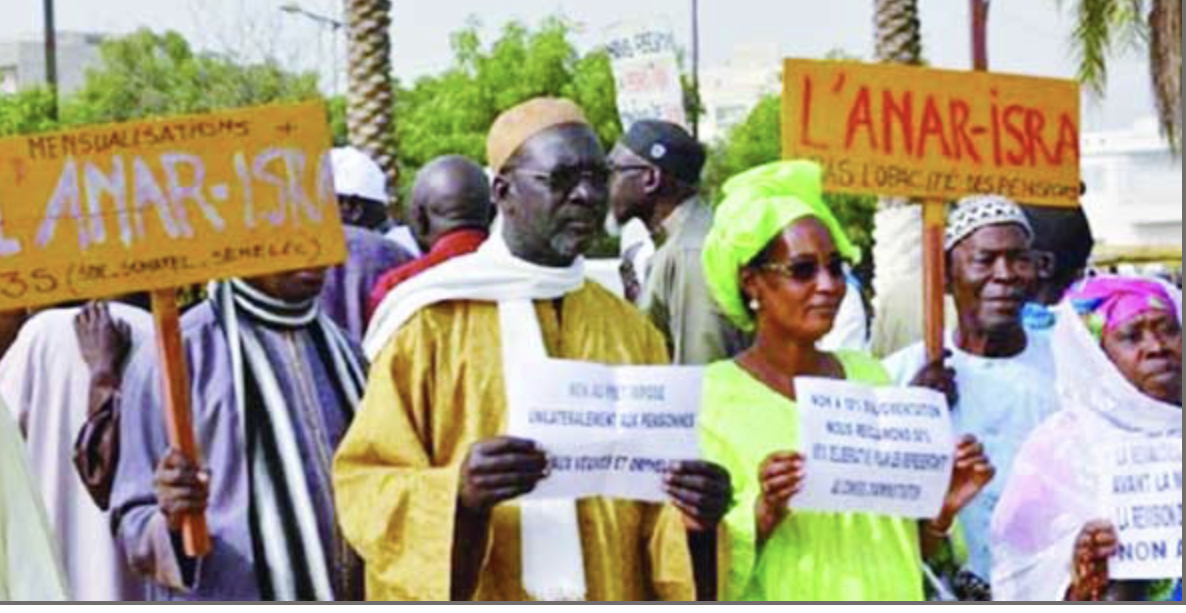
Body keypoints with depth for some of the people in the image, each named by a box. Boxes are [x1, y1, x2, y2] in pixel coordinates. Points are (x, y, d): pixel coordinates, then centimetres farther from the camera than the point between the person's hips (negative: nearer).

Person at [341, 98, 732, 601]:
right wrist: (458, 492, -25)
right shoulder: (433, 323, -4)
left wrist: (691, 519, -11)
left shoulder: (631, 332, 8)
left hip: (612, 591, 3)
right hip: (475, 596, -3)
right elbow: (363, 485, -7)